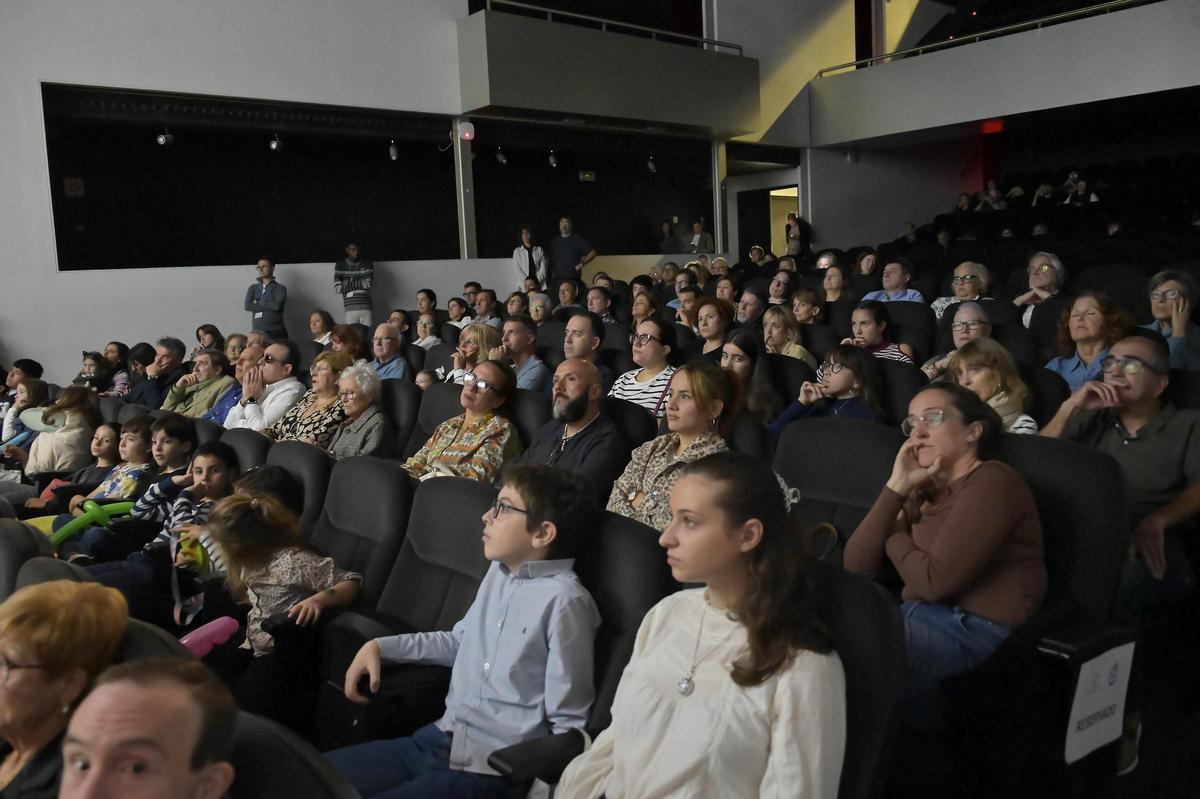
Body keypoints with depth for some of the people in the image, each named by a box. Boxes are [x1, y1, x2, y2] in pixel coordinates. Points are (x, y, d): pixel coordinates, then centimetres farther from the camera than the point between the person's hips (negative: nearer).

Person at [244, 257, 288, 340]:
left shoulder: (280, 288, 4)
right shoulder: (253, 288, 15)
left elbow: (277, 306, -13)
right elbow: (247, 306, 0)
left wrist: (258, 302, -2)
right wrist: (269, 306, -6)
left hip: (276, 332, -3)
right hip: (257, 332, 3)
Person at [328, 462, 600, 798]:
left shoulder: (563, 600, -18)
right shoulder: (500, 571, 7)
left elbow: (568, 723, -13)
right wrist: (379, 647, 16)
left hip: (490, 770, -7)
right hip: (437, 739, 8)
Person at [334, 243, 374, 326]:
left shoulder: (367, 263, 7)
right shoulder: (340, 265, 5)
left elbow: (368, 283, -5)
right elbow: (337, 288, -5)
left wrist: (348, 283, -5)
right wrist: (360, 284, -4)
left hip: (366, 307, 1)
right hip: (350, 308, -1)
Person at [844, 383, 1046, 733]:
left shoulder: (991, 481, -6)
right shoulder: (924, 494, 18)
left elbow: (935, 580, -16)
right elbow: (855, 566, 6)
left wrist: (894, 539, 4)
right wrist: (897, 487, 1)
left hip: (975, 633, -7)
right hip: (923, 622, 7)